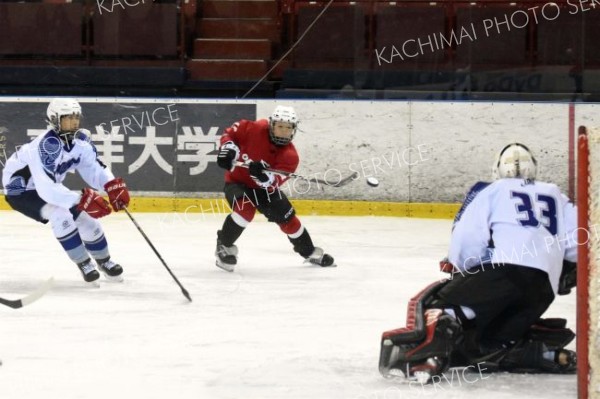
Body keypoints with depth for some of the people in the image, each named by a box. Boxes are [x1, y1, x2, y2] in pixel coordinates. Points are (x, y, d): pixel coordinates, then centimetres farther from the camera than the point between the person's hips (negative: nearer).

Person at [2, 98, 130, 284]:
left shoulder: (80, 140, -12)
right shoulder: (46, 146, -37)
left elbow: (93, 168, -11)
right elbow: (46, 188, -45)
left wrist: (113, 185, -32)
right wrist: (82, 200, -50)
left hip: (49, 186, 8)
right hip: (20, 188, -8)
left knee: (86, 216, 3)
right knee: (60, 213, -30)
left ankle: (104, 260, 29)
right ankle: (84, 264, -15)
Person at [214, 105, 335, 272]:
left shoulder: (290, 156, -20)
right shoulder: (255, 129, -25)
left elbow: (275, 181, -32)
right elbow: (231, 133, -12)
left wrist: (263, 175, -53)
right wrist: (228, 148, -31)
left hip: (264, 187, 4)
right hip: (237, 181, -4)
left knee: (287, 218, 7)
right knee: (245, 208, -33)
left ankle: (309, 252, 30)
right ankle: (224, 246, -13)